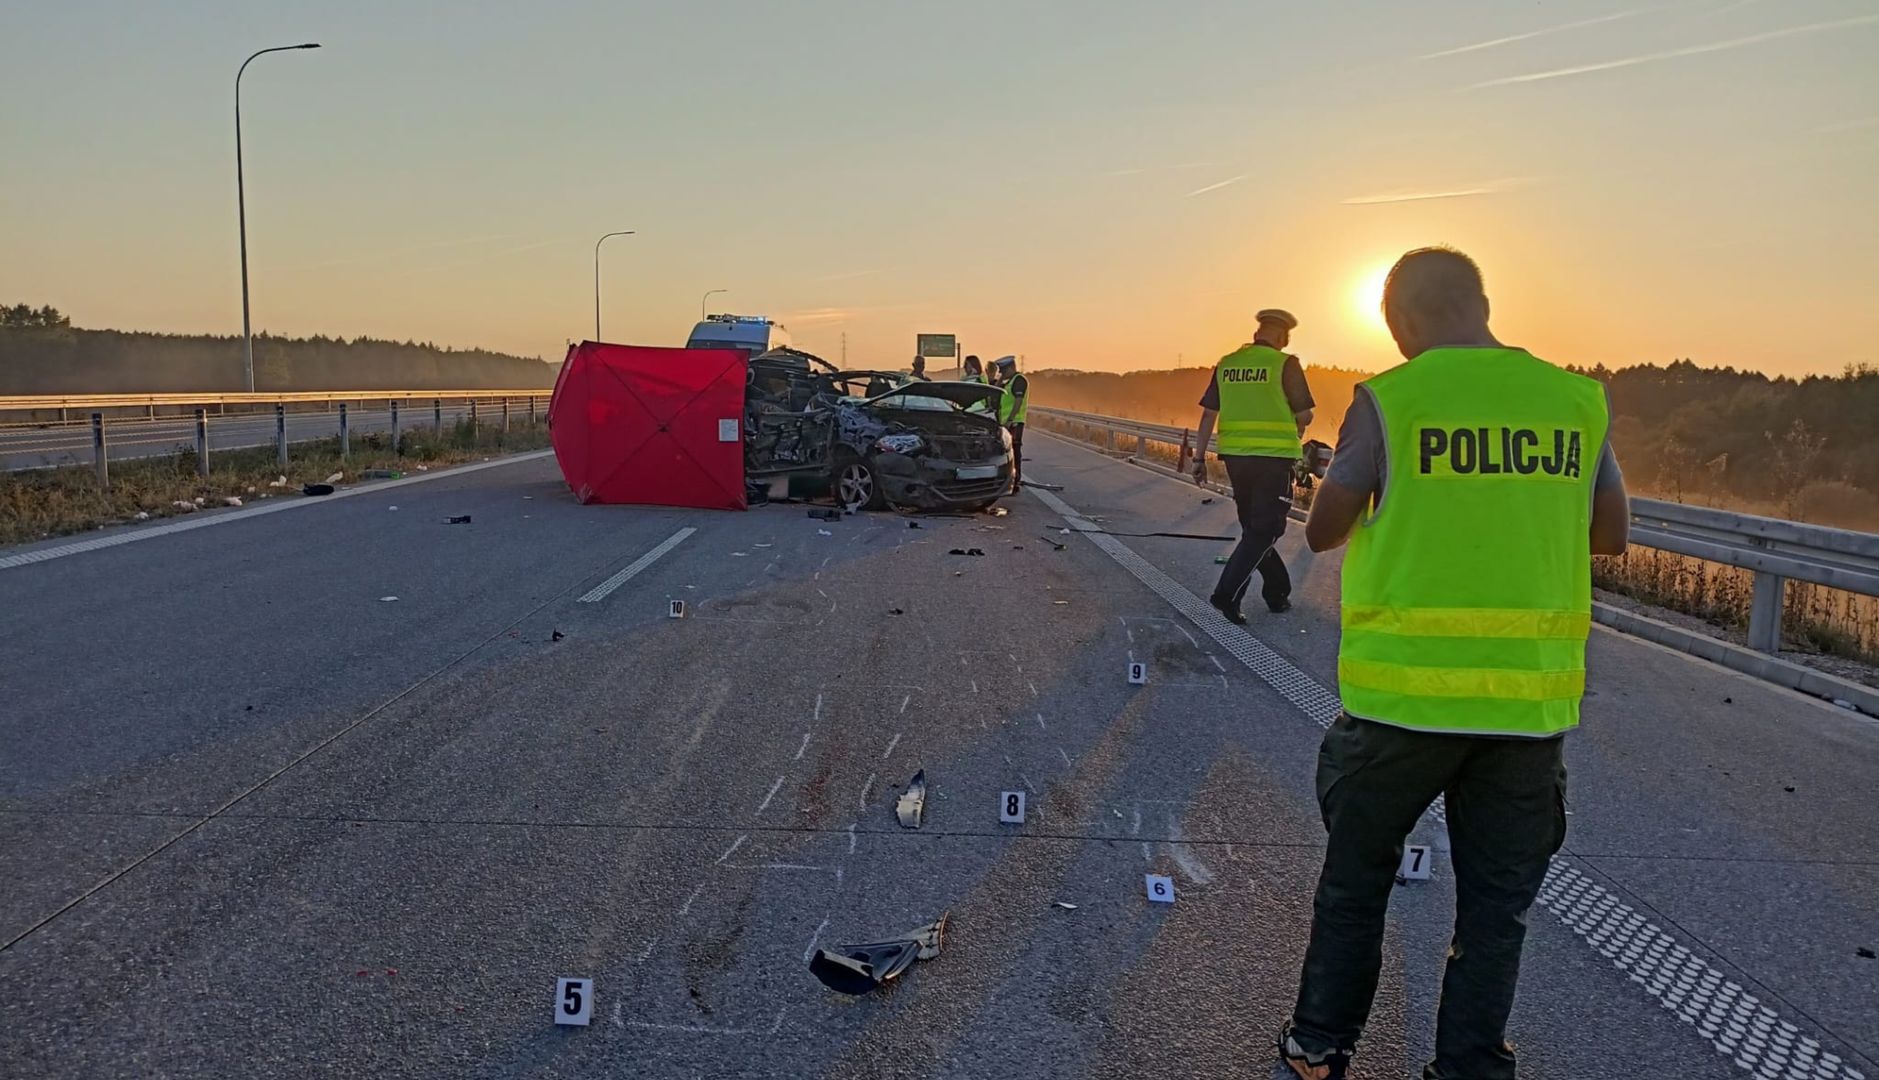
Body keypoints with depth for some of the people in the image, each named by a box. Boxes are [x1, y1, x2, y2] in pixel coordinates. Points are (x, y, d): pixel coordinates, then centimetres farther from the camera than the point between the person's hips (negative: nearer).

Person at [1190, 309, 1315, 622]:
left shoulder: (1226, 364, 6)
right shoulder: (1285, 364, -7)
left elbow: (1208, 414, 6)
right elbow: (1305, 416, -6)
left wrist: (1199, 458, 10)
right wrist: (1296, 428, 16)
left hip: (1235, 456, 5)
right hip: (1273, 457, -5)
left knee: (1254, 526, 17)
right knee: (1264, 531, 0)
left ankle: (1277, 594, 25)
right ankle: (1226, 594, -11)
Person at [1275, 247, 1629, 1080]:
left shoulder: (1387, 402, -8)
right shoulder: (1577, 401, 2)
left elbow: (1322, 531, -3)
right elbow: (1610, 536, 12)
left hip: (1403, 693, -2)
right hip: (1531, 700, 2)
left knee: (1355, 877, 16)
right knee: (1497, 903, 14)